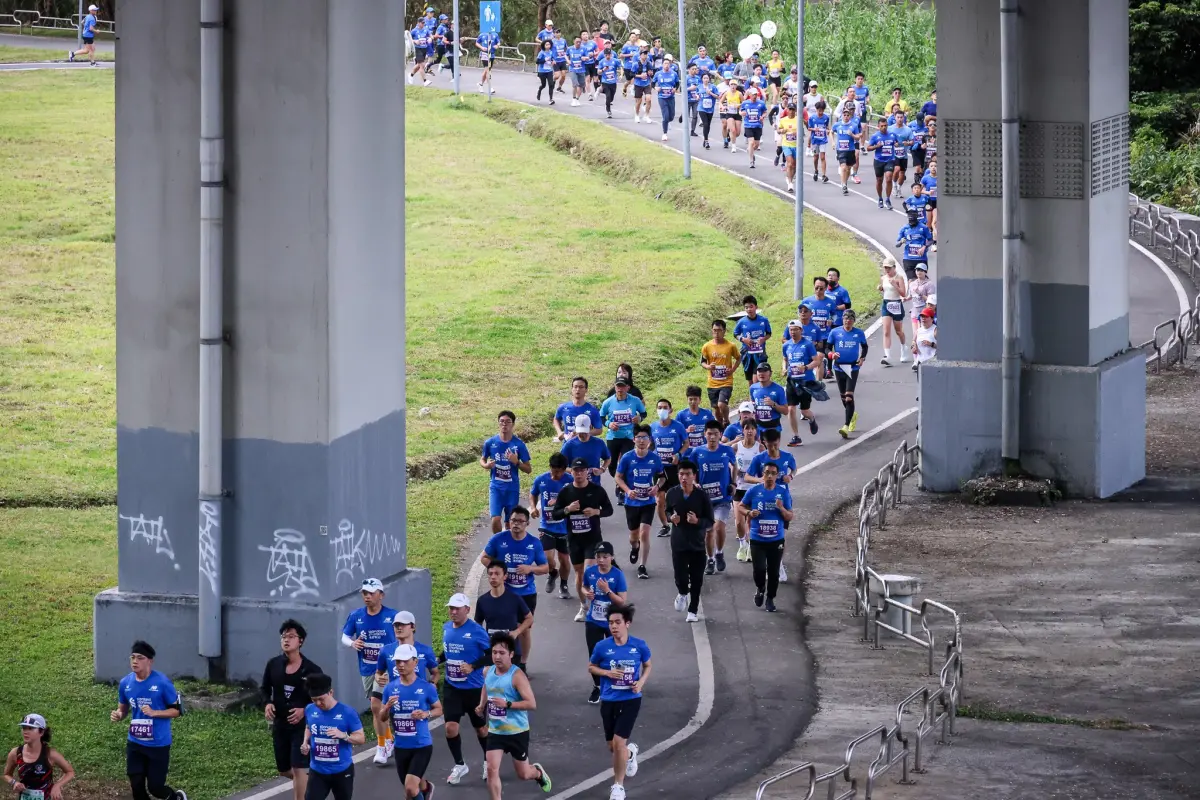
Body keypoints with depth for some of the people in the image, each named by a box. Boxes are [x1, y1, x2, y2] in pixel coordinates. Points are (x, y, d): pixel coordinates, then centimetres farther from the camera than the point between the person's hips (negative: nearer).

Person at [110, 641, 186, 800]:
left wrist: (154, 712, -24)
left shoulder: (162, 683, -16)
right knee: (136, 786, 2)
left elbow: (177, 710, -9)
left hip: (159, 744, -4)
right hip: (135, 743, 4)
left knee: (155, 787, 0)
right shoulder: (125, 683, -2)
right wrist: (118, 715, -11)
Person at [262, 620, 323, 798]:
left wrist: (305, 710, -20)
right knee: (283, 770, 16)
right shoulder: (273, 664, -1)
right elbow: (264, 688, 13)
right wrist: (267, 703, -8)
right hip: (279, 724, 5)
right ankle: (307, 779, 46)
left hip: (302, 724, -5)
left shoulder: (311, 670, -12)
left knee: (298, 768, -11)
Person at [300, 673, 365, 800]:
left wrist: (344, 735, -28)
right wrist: (306, 742, -1)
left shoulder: (347, 712, -14)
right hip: (317, 771, 2)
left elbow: (361, 738, -10)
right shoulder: (310, 710, -2)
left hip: (342, 771, -2)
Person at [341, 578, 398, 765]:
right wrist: (352, 643, -12)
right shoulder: (356, 616, 1)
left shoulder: (392, 616, -8)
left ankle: (381, 747, -6)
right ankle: (389, 741, 33)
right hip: (367, 669, 5)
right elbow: (344, 637, 9)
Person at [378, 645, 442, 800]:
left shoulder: (426, 687, -9)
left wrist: (426, 714, -17)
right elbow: (382, 718, 6)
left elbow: (439, 709, 5)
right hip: (401, 746, 4)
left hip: (422, 745, -4)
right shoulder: (390, 688, -1)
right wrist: (387, 707, -17)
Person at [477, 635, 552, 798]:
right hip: (495, 731, 4)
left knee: (523, 774, 13)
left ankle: (538, 773, 50)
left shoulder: (517, 675, -20)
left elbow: (532, 704, -23)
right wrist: (482, 706, 10)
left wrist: (507, 704, -31)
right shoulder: (487, 672, 0)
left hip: (517, 732, -4)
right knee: (492, 769, -12)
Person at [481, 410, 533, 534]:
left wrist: (516, 462, -19)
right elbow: (482, 460, 15)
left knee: (510, 523, 7)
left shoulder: (519, 445, -5)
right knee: (496, 519, -15)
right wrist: (486, 465, -9)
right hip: (496, 487, 0)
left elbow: (529, 470, 0)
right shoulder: (490, 443, -2)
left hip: (512, 488, 0)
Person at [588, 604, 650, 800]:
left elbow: (648, 666, 11)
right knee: (613, 747, 12)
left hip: (630, 700, -2)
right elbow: (591, 667, 7)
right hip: (609, 701, 2)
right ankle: (630, 753, 51)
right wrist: (607, 673, -12)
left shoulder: (639, 646, -7)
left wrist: (641, 681, -7)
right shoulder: (602, 647, -8)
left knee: (619, 742, -12)